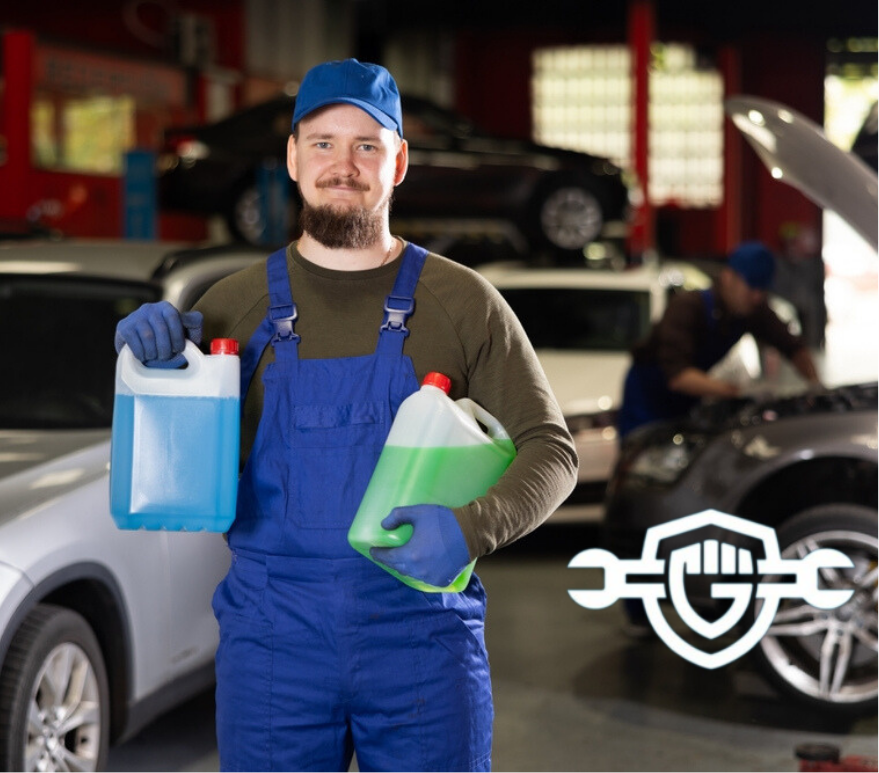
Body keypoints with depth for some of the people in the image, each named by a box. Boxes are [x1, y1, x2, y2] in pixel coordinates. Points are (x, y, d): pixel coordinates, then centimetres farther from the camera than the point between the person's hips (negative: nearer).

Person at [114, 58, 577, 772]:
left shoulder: (462, 302, 2)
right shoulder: (238, 304, 6)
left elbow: (551, 448, 2)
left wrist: (471, 528, -17)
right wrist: (153, 351, -6)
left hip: (423, 638, -1)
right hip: (273, 643, 1)